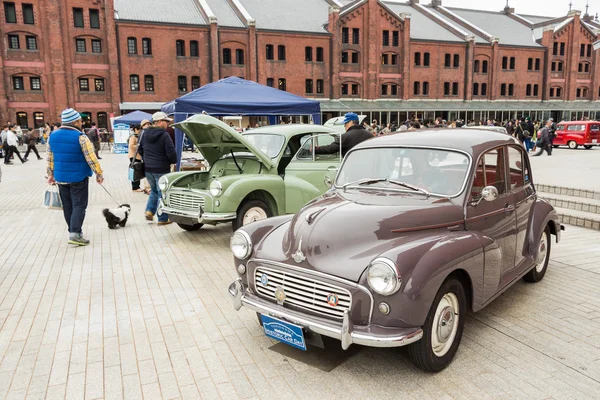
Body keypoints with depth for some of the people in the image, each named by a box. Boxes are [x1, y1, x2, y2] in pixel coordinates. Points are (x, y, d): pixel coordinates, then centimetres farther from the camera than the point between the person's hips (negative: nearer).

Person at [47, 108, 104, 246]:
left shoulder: (53, 136, 4)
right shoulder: (80, 137, -14)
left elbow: (49, 157, 10)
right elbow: (91, 157, -15)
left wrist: (51, 174, 19)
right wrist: (99, 173, -8)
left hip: (60, 177, 6)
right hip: (78, 178, -6)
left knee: (67, 206, 15)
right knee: (79, 205, -2)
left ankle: (73, 230, 25)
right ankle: (75, 233, -11)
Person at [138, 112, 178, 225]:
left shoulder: (145, 134, 6)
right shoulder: (164, 135, -16)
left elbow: (140, 150, 15)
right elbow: (171, 152, -19)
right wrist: (173, 161, 1)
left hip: (148, 169, 6)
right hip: (161, 169, -6)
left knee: (154, 191, 25)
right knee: (162, 193, 4)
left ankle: (149, 210, 11)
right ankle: (163, 219, 9)